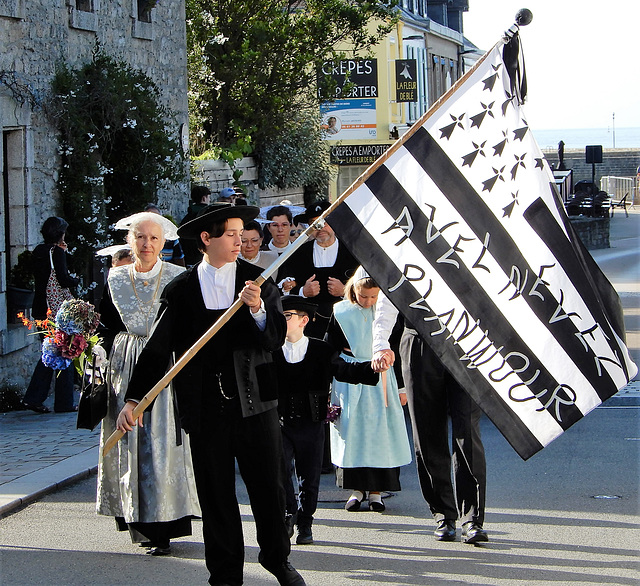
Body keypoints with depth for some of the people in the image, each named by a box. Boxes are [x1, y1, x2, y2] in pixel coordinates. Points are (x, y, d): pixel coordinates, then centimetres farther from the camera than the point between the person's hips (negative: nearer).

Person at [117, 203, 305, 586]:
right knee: (216, 496, 6)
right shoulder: (180, 290, 4)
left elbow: (277, 338, -6)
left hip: (255, 402, 0)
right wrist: (133, 399, -6)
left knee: (269, 488, 7)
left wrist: (258, 309, -25)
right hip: (205, 407, 0)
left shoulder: (257, 280, 4)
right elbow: (157, 350, 3)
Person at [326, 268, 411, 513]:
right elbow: (330, 348, 5)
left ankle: (376, 490, 6)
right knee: (352, 431, 0)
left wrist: (402, 387, 4)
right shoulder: (340, 312, -1)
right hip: (349, 380, 0)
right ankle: (357, 488, 10)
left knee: (380, 431, -1)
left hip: (381, 381, 0)